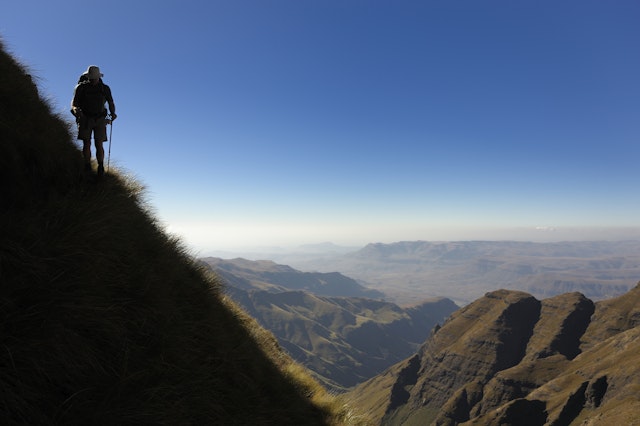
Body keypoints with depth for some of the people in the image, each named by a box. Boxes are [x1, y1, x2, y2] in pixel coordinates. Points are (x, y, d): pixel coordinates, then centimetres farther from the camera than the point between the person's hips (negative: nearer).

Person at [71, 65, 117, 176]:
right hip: (85, 118, 0)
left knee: (99, 144, -8)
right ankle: (87, 167, -2)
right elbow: (74, 103, -1)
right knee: (86, 143, -6)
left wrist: (113, 113, -8)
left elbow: (111, 104, 13)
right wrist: (75, 109, -25)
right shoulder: (81, 87, 2)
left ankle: (101, 168, 0)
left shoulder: (105, 88, 6)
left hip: (99, 120, 0)